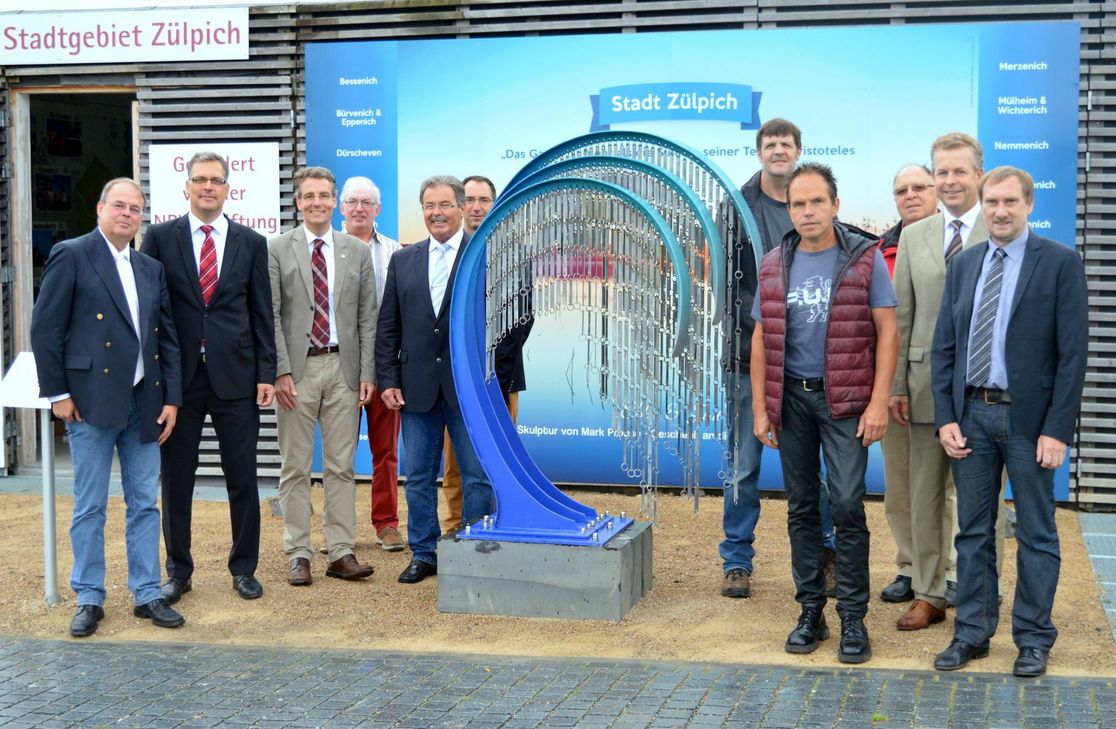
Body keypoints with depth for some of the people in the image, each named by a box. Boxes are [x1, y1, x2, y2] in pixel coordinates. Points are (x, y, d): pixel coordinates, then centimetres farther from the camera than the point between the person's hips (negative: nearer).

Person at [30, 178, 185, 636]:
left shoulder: (151, 269, 14)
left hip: (144, 403, 5)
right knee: (90, 507, 3)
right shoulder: (71, 256, -2)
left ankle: (147, 595, 17)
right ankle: (89, 599, 13)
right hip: (92, 402, -5)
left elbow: (167, 338, 14)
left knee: (145, 504, 8)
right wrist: (57, 392, -9)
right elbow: (45, 329, -5)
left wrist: (171, 398, 6)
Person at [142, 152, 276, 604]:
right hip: (178, 375, 0)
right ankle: (178, 571, 21)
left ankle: (244, 568, 19)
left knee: (243, 478, 5)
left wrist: (266, 373, 0)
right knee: (176, 478, 7)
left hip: (235, 375, 1)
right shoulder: (160, 238, 3)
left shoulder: (251, 243, 6)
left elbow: (262, 314, 6)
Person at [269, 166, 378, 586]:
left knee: (341, 467, 5)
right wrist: (281, 371, -10)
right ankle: (299, 555, 10)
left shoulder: (357, 252, 9)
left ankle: (341, 553, 10)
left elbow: (368, 318, 8)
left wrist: (367, 373, 1)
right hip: (297, 367, -2)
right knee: (295, 467, 3)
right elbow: (271, 315, -2)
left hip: (343, 368, 2)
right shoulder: (277, 250, 2)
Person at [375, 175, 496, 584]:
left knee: (478, 475, 4)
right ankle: (423, 554, 21)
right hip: (417, 387, 3)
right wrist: (388, 379, 2)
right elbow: (387, 326, 9)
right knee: (418, 476, 10)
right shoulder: (403, 260, 9)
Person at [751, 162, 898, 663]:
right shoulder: (774, 266, 8)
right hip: (791, 398, 4)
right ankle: (811, 612, 18)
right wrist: (760, 407, 6)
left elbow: (888, 333, -4)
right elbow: (761, 340, 11)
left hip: (844, 399, -3)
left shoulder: (864, 259, -2)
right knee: (801, 507, 8)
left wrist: (878, 402, -11)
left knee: (848, 505, -7)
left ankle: (853, 618, 3)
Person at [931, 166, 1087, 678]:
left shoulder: (1061, 262, -5)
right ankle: (972, 633, 22)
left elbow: (1073, 352, -8)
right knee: (972, 530, 11)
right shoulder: (963, 265, 9)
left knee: (1036, 534, 6)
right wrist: (945, 417, 0)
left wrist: (1057, 429, -13)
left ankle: (1033, 640, 17)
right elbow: (944, 347, 10)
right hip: (971, 415, 4)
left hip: (1029, 418, -4)